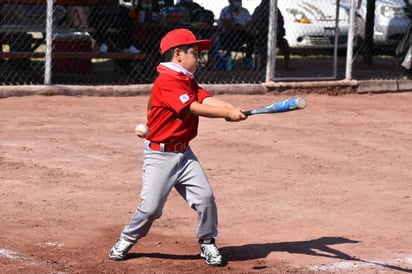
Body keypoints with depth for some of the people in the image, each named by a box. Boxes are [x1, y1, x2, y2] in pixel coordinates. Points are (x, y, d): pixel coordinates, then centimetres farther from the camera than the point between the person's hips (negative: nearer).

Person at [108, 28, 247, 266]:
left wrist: (232, 108, -24)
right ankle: (126, 241, 18)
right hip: (160, 155, -8)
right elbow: (193, 108, -27)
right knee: (151, 207, -5)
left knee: (205, 197, -3)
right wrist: (226, 114, -30)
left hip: (183, 152, 8)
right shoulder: (167, 81, -18)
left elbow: (206, 99, -5)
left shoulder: (187, 81, 11)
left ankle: (207, 243, 14)